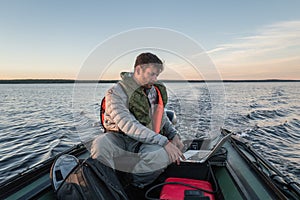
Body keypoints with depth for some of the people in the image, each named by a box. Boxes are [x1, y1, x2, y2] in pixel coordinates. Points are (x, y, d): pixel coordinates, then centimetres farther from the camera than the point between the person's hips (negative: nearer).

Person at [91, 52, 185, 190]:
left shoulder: (156, 90, 9)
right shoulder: (116, 93, -12)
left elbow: (162, 116, 22)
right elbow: (128, 126, -24)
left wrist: (173, 135, 2)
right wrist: (164, 142, -28)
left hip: (146, 142, 3)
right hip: (119, 138, -3)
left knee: (165, 154, -30)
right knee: (100, 145, -35)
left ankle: (132, 188, -10)